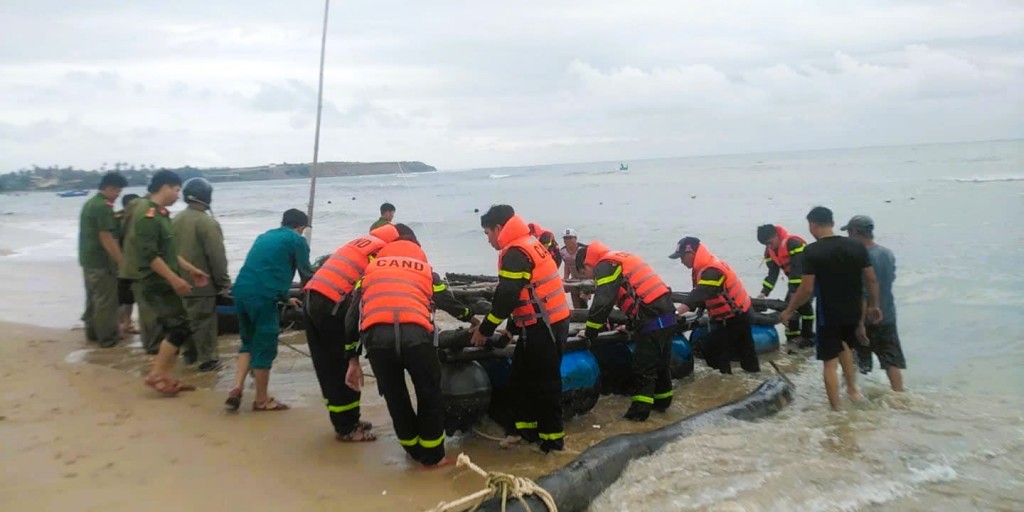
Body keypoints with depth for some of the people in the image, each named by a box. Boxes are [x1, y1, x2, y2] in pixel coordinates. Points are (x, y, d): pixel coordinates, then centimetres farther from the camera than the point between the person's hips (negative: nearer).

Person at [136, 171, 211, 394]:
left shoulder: (161, 214, 15)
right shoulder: (149, 215, -17)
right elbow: (149, 255, -24)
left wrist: (190, 269, 20)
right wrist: (175, 279, -24)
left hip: (165, 283, 10)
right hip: (157, 284, -10)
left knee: (170, 330, 12)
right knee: (180, 327, -11)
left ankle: (168, 377, 17)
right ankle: (156, 374, -4)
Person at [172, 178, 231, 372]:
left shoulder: (175, 220, 6)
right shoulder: (207, 222, -19)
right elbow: (217, 256, -19)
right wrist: (223, 281, -9)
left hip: (181, 281, 8)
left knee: (187, 318, 19)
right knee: (204, 321, -2)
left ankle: (190, 353, 31)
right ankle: (208, 359, 2)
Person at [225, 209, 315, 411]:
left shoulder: (264, 236, 27)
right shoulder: (297, 240, 4)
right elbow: (306, 274, 4)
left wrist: (285, 298, 42)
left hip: (241, 291, 7)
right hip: (262, 296, -7)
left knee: (249, 342, 22)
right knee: (264, 347, 4)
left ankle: (236, 389, 11)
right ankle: (261, 400, 14)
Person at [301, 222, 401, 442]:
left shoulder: (363, 241, 22)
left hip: (312, 300, 9)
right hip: (333, 306, -9)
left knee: (327, 367, 15)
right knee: (345, 368, 2)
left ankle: (345, 421, 27)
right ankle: (346, 428, 12)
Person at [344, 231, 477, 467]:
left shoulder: (372, 267, 32)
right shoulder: (425, 269, 30)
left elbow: (353, 315, 26)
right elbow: (449, 302, 41)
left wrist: (353, 360, 29)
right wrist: (471, 317, 63)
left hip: (376, 336, 1)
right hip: (415, 334, -1)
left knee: (395, 397, 20)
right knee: (429, 394, 20)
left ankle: (415, 451, 36)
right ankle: (432, 455, 30)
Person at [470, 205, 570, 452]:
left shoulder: (515, 253, -16)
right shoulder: (530, 244, 16)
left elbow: (506, 297, -20)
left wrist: (485, 330, -9)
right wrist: (511, 328, 23)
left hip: (544, 326, -10)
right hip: (549, 322, 10)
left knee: (544, 382, -2)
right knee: (522, 375, 17)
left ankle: (552, 437, 8)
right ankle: (527, 428, 25)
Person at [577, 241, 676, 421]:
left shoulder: (605, 266, -5)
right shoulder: (620, 260, 24)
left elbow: (602, 303, -14)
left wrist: (590, 333, -4)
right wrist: (631, 325, 31)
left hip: (652, 320, -9)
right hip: (667, 315, 9)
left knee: (643, 368, -3)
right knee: (660, 363, 20)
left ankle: (639, 411, 0)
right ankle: (662, 401, 32)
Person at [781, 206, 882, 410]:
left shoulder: (812, 251, -15)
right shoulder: (856, 246, -1)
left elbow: (807, 289, -16)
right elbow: (871, 280, 4)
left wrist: (789, 311, -4)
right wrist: (873, 306, 18)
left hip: (829, 313, -5)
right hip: (853, 311, 5)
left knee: (830, 362, 6)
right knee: (842, 343, 32)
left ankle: (836, 409, 9)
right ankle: (852, 388, 32)